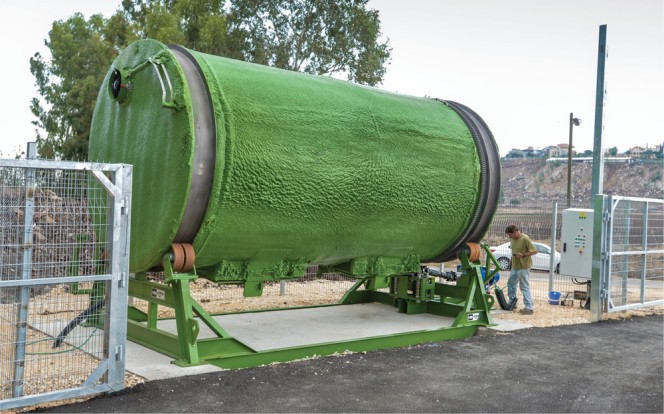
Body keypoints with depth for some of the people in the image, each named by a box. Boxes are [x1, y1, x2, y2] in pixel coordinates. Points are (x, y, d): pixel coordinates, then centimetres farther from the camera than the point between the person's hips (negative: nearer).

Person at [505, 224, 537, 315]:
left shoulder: (525, 239, -18)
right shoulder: (513, 239, 7)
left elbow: (534, 251, -18)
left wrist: (523, 255, -23)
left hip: (523, 267, -9)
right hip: (514, 266, 9)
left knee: (525, 287, -7)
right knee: (511, 283, 18)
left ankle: (529, 308, -3)